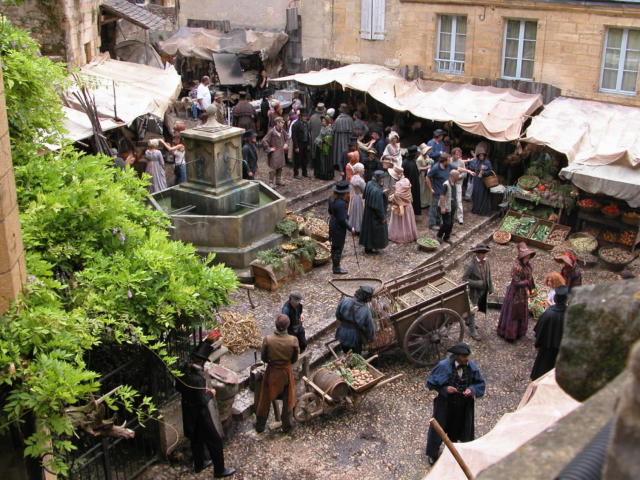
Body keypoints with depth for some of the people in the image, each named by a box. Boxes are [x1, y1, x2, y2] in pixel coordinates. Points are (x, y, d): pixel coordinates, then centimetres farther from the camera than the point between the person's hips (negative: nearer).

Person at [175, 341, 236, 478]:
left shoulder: (182, 372, -9)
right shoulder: (198, 378, -33)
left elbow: (178, 387, 9)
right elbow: (202, 401, -28)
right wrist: (210, 393, -9)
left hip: (187, 413, 8)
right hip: (199, 415, -8)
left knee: (196, 439, 27)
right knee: (215, 441, 9)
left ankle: (199, 464, 44)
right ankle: (219, 470, 22)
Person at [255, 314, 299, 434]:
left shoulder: (267, 339, -24)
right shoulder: (293, 340, -23)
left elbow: (263, 358, -10)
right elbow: (295, 359, -8)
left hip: (272, 372, 0)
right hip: (287, 372, 0)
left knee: (265, 399, 19)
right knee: (287, 400, 21)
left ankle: (260, 425, 34)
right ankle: (286, 426, 34)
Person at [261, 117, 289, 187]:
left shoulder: (282, 131, 3)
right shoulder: (271, 132, -19)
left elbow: (287, 138, 24)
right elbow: (264, 141, -21)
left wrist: (285, 144, 10)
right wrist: (269, 149, -17)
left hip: (281, 152, 7)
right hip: (274, 153, -7)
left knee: (280, 167, 16)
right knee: (273, 168, -4)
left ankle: (278, 180, 30)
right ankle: (271, 182, 5)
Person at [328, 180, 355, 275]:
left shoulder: (332, 198, -4)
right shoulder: (340, 203, -31)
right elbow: (342, 220, -25)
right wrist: (350, 228, -12)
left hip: (332, 223, 9)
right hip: (339, 228, -9)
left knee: (334, 246, 21)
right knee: (338, 248, 7)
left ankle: (335, 266, 37)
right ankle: (336, 268, 22)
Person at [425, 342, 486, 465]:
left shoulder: (472, 367, -12)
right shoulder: (444, 366, -23)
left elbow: (480, 383, 1)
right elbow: (431, 383, -14)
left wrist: (471, 389, -19)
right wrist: (445, 389, -27)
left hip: (463, 406, 4)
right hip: (445, 403, -3)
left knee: (457, 427, 23)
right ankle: (432, 454, 34)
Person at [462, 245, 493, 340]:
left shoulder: (486, 262, -7)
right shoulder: (470, 265, -26)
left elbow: (488, 276, 4)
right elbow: (464, 279, -21)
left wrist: (491, 289, 8)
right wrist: (477, 283, -27)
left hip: (484, 291, 7)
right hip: (474, 292, -7)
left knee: (479, 307, 24)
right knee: (472, 310, 8)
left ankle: (467, 321, 48)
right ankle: (472, 330, 23)